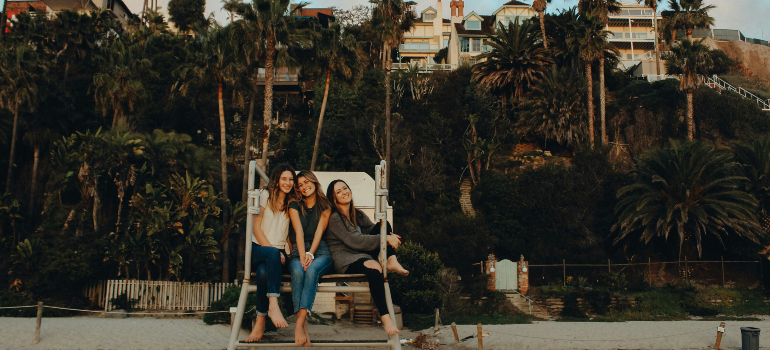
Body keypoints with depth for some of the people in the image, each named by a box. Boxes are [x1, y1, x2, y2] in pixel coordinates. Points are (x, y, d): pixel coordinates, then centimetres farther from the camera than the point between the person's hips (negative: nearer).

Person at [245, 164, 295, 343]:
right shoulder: (265, 196, 6)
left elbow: (289, 232, 15)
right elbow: (256, 227, -2)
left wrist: (288, 252, -6)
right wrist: (273, 251, -13)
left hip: (278, 253, 2)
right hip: (257, 249, -2)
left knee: (264, 271, -34)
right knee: (272, 254, -38)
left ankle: (260, 321, -31)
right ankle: (273, 305, -46)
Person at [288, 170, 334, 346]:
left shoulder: (325, 206, 13)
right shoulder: (295, 205, 13)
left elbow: (319, 231, 0)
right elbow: (299, 231, -1)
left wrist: (310, 254, -15)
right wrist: (302, 256, -15)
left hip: (320, 250, 0)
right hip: (299, 251, 1)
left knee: (312, 271, -35)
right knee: (298, 272, -34)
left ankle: (299, 323, -44)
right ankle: (303, 326, -41)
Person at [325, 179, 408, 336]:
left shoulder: (358, 215, 18)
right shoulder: (334, 218, -8)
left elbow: (373, 230, 15)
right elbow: (354, 241, -17)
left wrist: (390, 236, -11)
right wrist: (386, 239, -19)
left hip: (364, 255, 8)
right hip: (346, 262, -8)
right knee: (374, 271, -40)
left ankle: (392, 262, -22)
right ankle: (385, 317, -39)